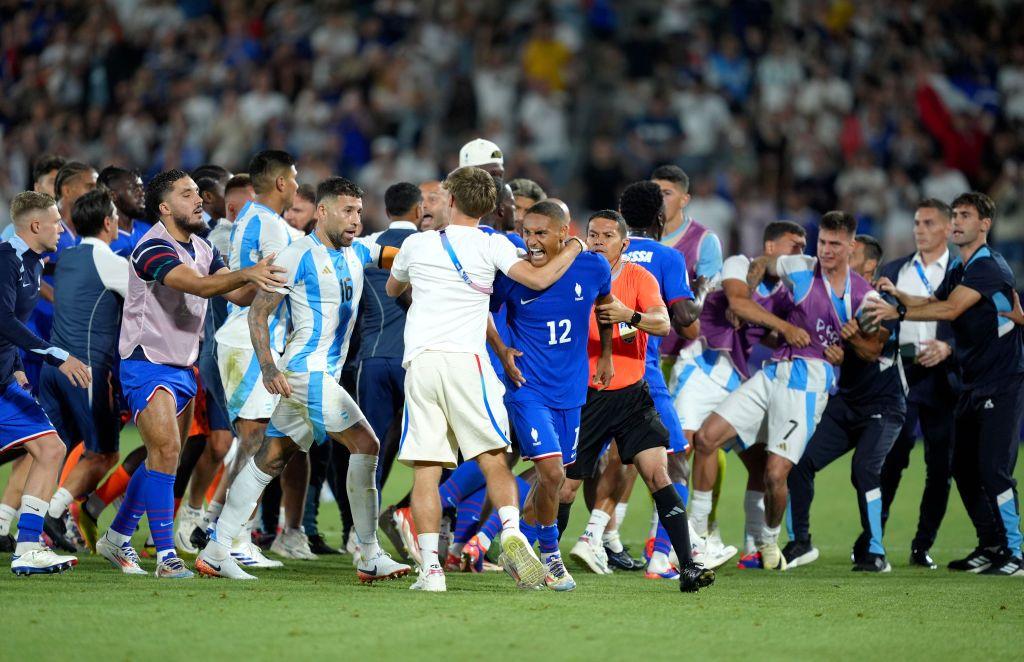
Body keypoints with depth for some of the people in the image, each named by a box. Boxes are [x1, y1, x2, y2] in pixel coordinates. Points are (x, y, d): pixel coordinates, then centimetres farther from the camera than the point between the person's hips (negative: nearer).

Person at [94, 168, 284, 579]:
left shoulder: (202, 249, 11)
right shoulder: (153, 248, -18)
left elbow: (239, 295, 7)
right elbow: (197, 284, -33)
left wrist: (263, 277, -13)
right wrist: (245, 274, -46)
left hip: (182, 368, 9)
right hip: (147, 365, -9)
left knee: (163, 459, 13)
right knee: (165, 452, -17)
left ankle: (117, 539, 27)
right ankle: (166, 557, -17)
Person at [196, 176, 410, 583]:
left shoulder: (356, 253, 13)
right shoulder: (298, 256, -9)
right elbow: (258, 312, -8)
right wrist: (268, 366, -18)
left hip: (324, 374, 9)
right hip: (305, 370, -9)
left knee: (271, 458, 9)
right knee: (365, 444, -13)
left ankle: (216, 552, 13)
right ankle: (369, 557, -11)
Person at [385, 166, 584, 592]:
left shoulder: (418, 244, 14)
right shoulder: (491, 245, 5)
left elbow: (392, 289, 33)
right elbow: (538, 279, -6)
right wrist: (575, 248, 10)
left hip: (419, 362, 2)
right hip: (465, 359, -2)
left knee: (426, 470, -1)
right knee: (493, 460, 1)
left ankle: (430, 567, -9)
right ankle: (511, 533, -22)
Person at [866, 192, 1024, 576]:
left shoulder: (990, 267, -15)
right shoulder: (959, 271, 15)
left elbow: (950, 309, -24)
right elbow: (933, 303, 19)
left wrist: (898, 313, -27)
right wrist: (898, 295, 2)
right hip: (973, 386, 9)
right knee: (964, 469, 8)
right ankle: (990, 546, 17)